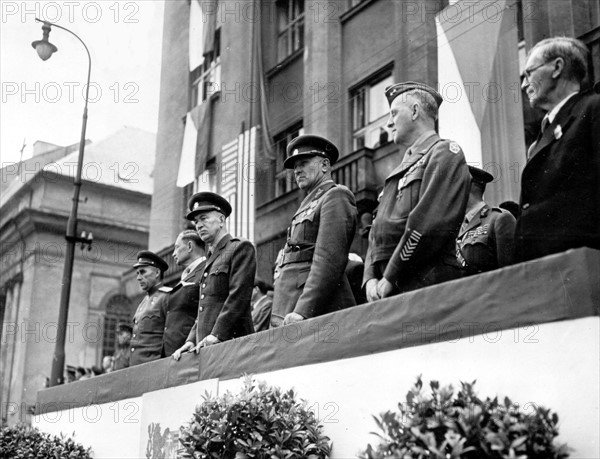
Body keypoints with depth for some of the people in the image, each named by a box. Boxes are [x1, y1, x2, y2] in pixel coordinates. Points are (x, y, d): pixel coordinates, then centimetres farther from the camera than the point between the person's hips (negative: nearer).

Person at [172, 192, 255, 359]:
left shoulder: (241, 247, -1)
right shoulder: (210, 259, 24)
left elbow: (238, 296, -12)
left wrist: (217, 335, -19)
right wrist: (191, 340, 9)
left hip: (230, 343, -7)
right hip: (206, 349, 7)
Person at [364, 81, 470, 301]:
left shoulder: (444, 153, 0)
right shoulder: (397, 173, 25)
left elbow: (430, 224, -13)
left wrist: (390, 278, -13)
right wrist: (370, 278, 2)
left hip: (425, 288, -7)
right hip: (385, 292, 7)